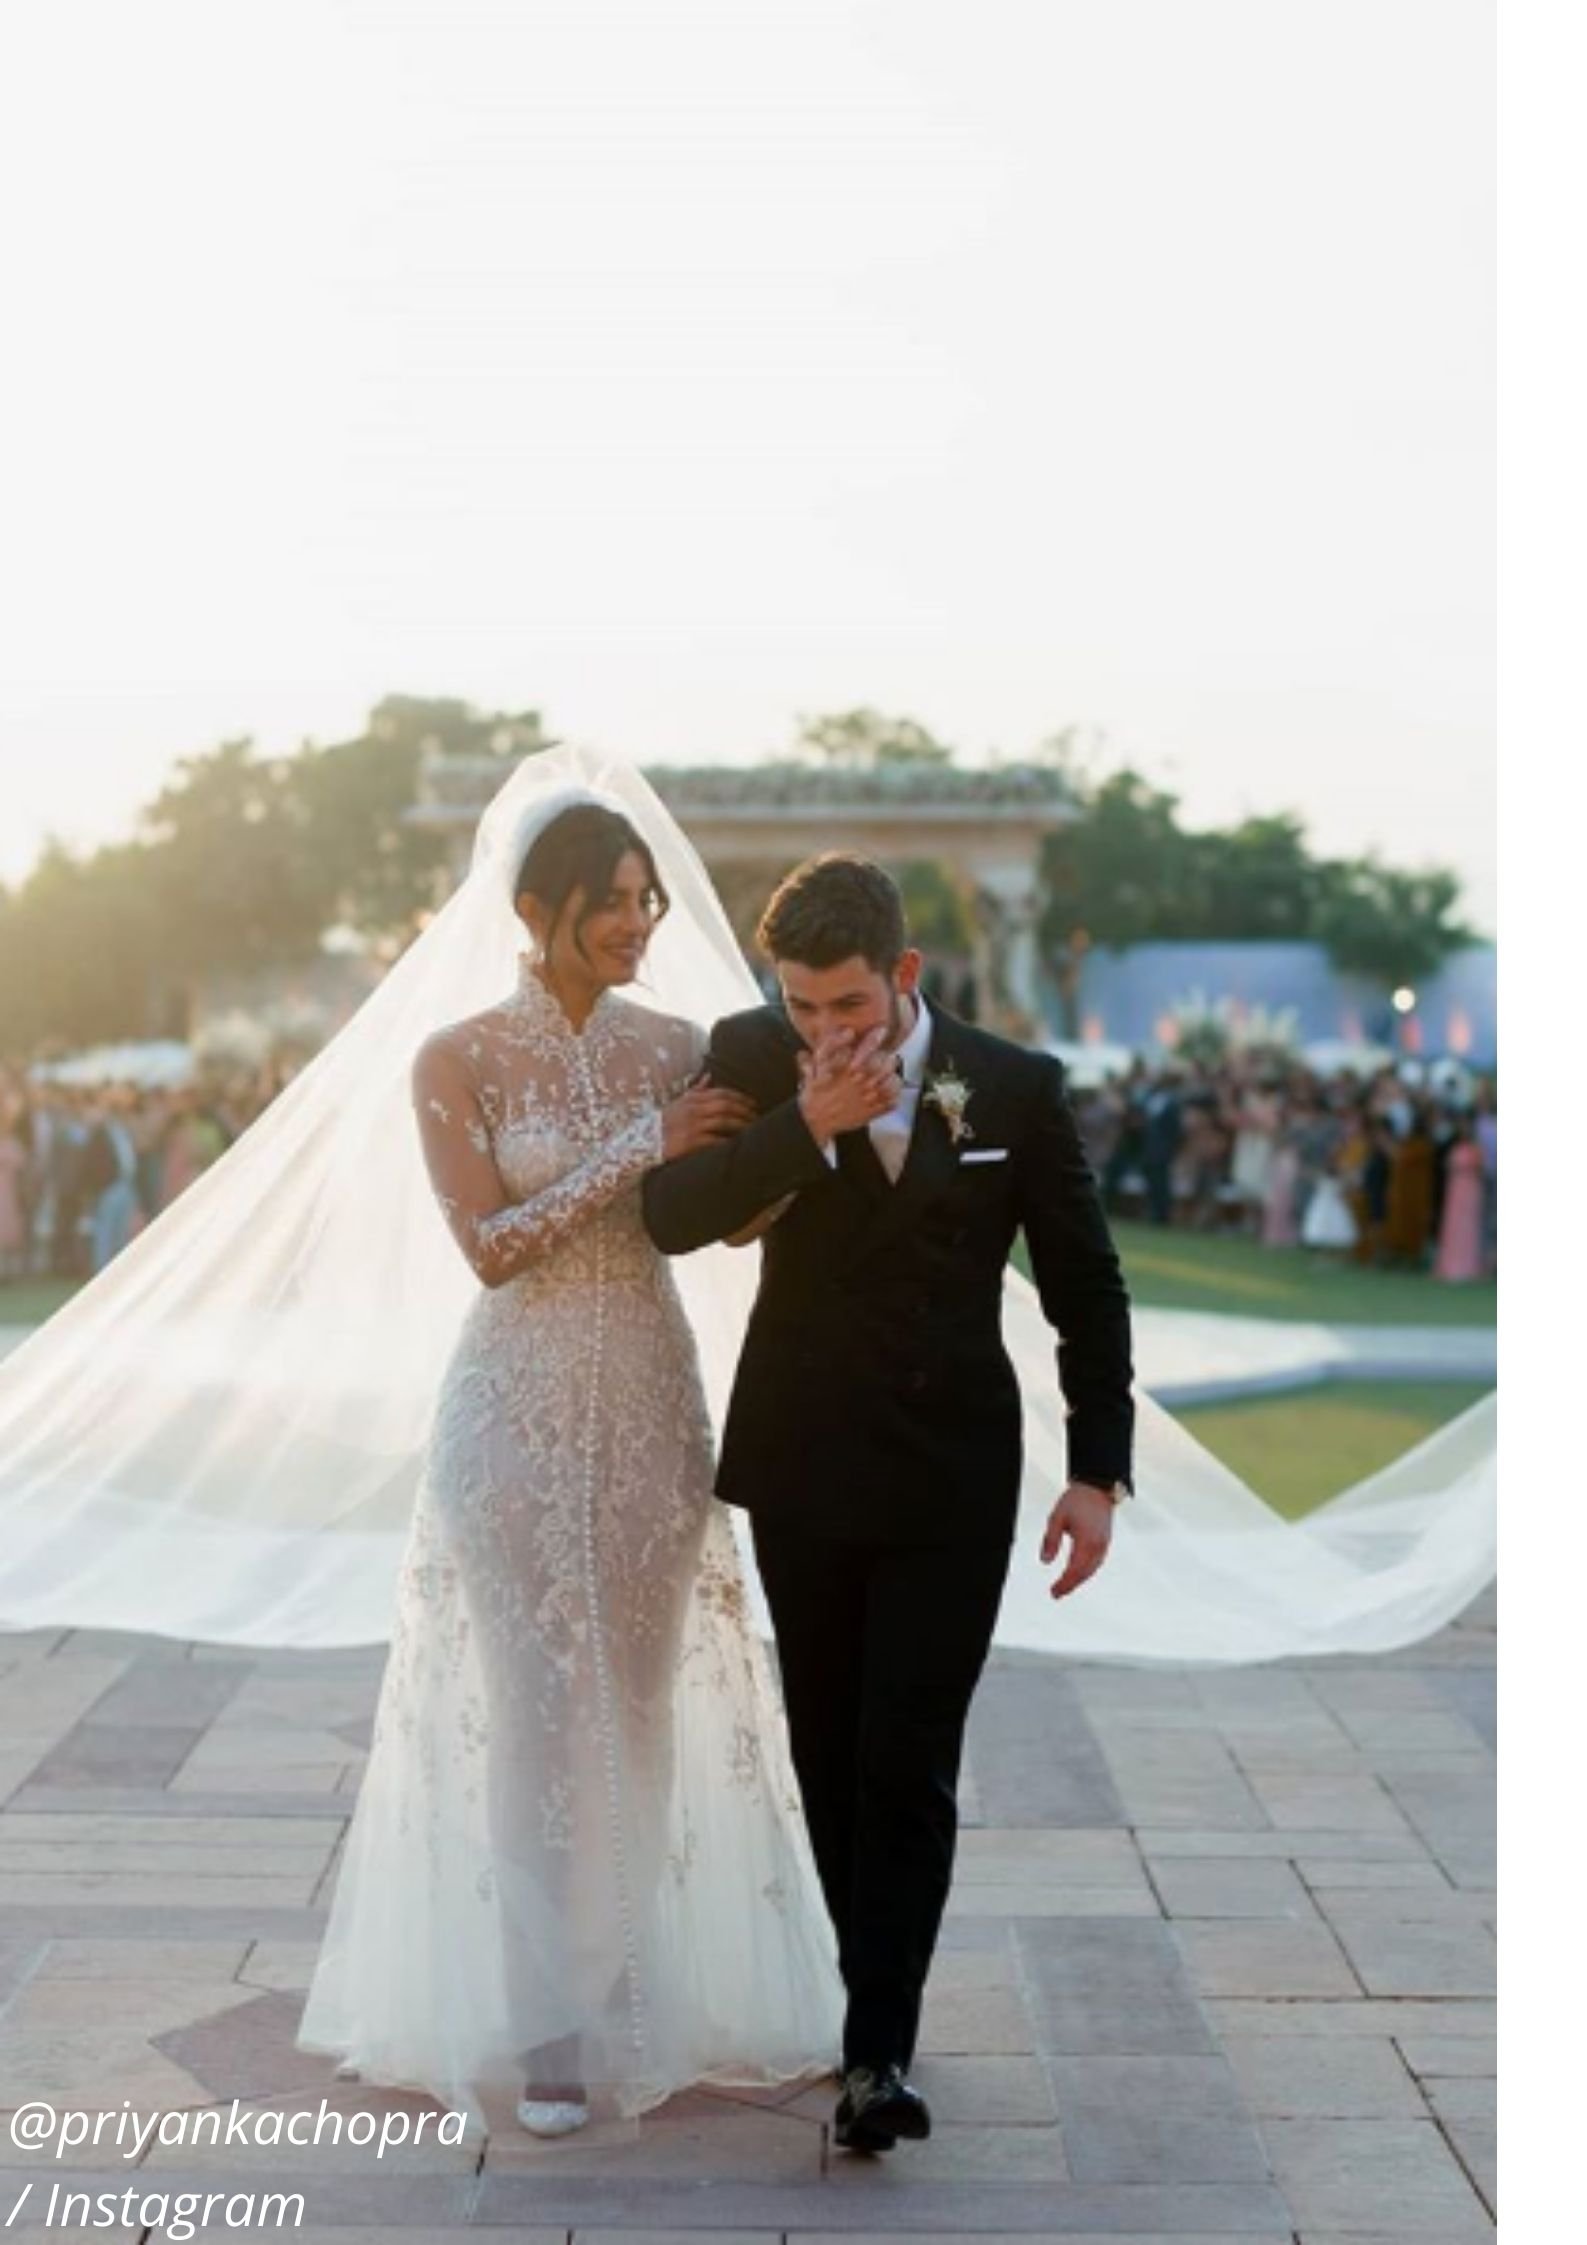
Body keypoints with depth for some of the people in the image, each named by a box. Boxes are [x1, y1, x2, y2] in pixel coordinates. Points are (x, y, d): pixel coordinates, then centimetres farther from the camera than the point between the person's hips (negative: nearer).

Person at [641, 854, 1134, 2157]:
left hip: (952, 1475, -2)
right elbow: (670, 1218, -15)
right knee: (831, 1753, 11)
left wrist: (1097, 1471, -3)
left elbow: (1087, 1288, 1)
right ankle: (873, 1991, 26)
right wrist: (806, 1125, -26)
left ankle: (881, 2050, -4)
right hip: (804, 1464, 2)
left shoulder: (1017, 1087, -5)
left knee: (908, 1766, -6)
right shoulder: (753, 1060, -4)